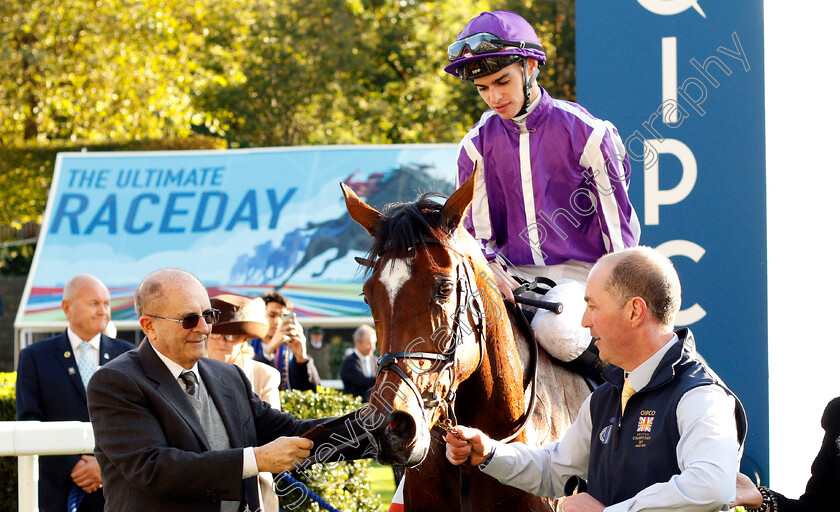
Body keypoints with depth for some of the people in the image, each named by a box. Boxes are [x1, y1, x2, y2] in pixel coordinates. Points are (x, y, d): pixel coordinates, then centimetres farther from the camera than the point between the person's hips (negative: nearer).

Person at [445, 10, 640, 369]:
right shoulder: (478, 144, 7)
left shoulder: (583, 131, -5)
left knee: (555, 330, -36)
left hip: (580, 273, -4)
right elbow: (474, 229, 9)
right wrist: (490, 267, -14)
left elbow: (618, 226, 0)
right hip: (514, 275, 4)